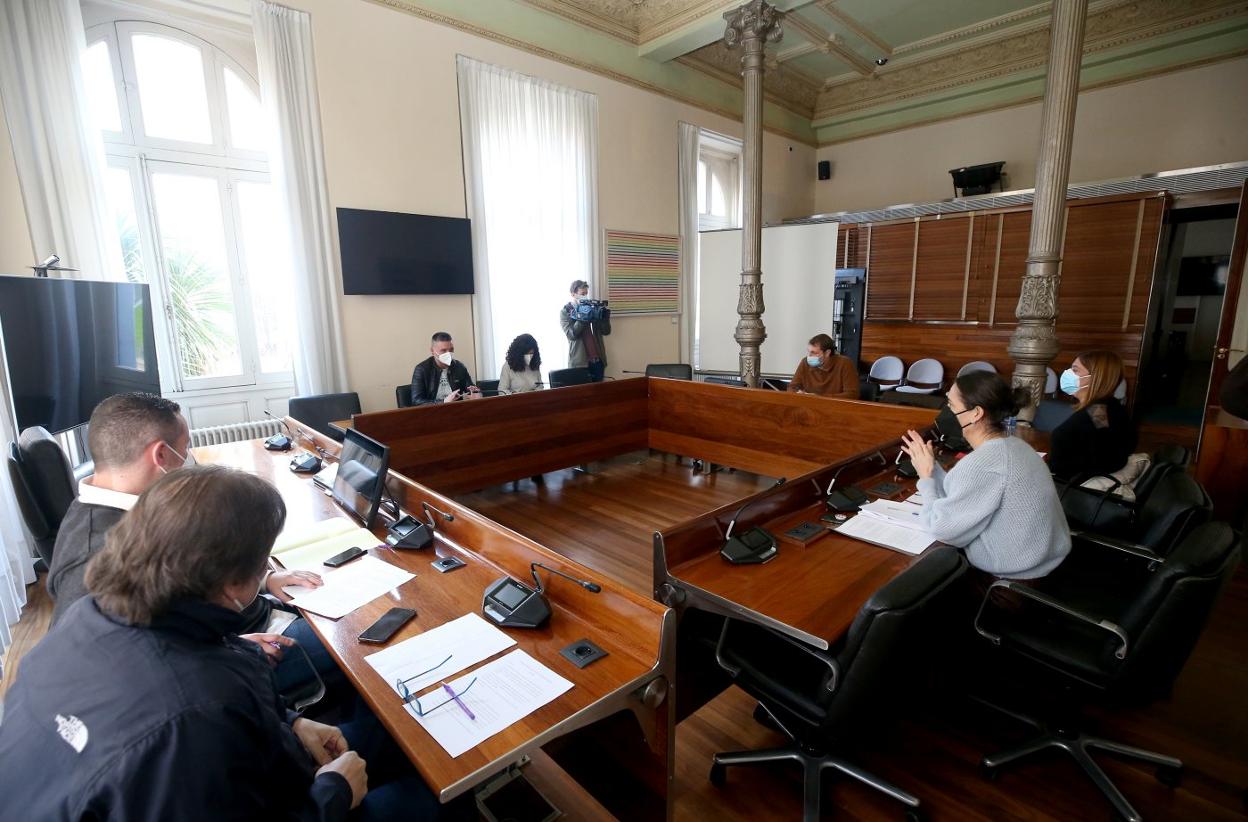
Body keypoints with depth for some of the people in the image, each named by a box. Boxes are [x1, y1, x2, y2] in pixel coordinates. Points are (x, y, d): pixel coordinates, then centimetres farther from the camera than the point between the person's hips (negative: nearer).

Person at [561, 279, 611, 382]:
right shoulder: (565, 312, 0)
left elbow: (606, 331, 8)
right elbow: (571, 335, -13)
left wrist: (605, 317, -9)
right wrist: (582, 318, -21)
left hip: (598, 359, 4)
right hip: (580, 361, -4)